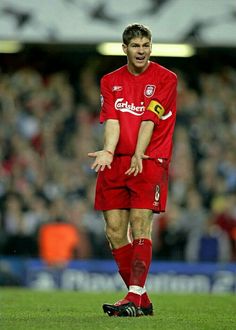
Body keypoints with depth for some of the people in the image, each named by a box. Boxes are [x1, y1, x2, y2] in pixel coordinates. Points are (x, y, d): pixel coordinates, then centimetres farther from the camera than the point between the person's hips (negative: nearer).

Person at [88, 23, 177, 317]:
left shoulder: (165, 78, 1)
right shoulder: (110, 81, 13)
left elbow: (150, 120, -9)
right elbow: (112, 120, 2)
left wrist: (139, 155, -19)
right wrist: (108, 151, -16)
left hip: (149, 160, -4)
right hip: (116, 162, 4)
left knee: (140, 225, -15)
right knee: (114, 231, -1)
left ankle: (135, 297, -19)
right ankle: (141, 300, 8)